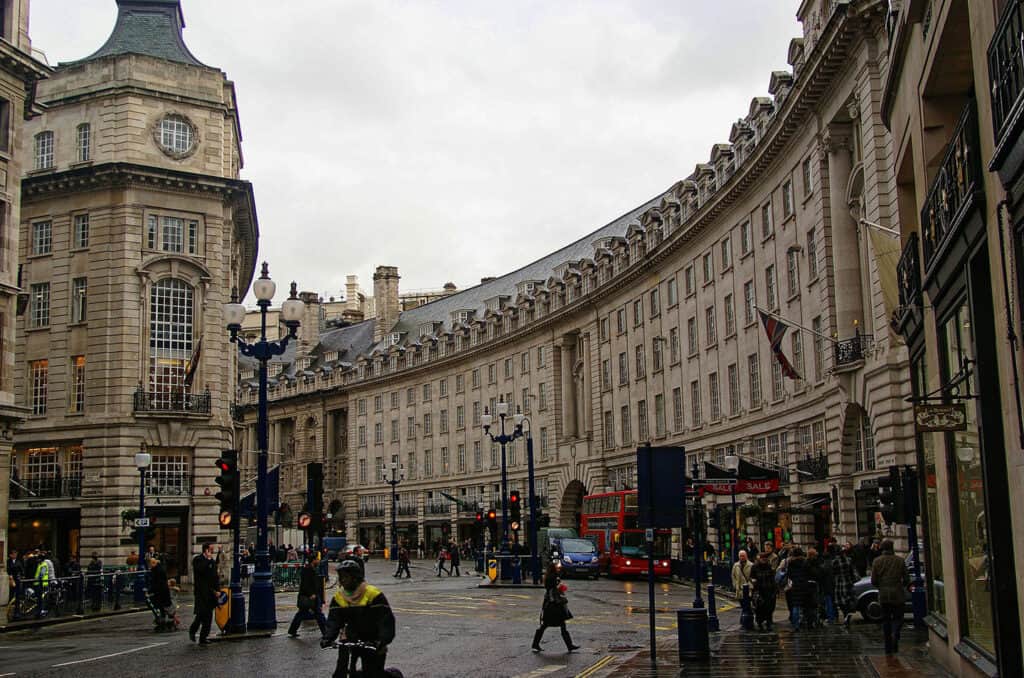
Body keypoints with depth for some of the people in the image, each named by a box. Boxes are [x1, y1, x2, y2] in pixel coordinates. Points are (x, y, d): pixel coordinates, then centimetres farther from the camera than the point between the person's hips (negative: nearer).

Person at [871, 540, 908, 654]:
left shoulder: (877, 561, 0)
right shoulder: (900, 560, 0)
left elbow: (873, 581, -2)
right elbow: (906, 579, 0)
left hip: (883, 595, 1)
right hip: (897, 594, -1)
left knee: (886, 619, 9)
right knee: (898, 618, 10)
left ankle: (888, 647, 9)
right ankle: (895, 635, -20)